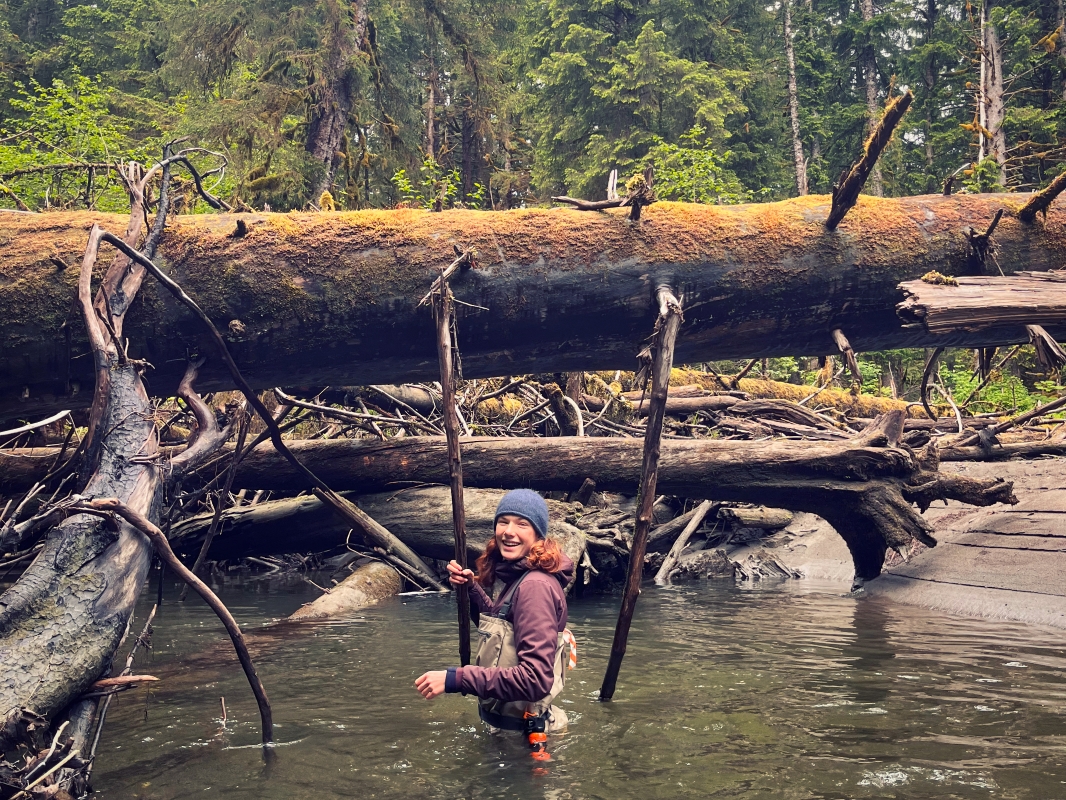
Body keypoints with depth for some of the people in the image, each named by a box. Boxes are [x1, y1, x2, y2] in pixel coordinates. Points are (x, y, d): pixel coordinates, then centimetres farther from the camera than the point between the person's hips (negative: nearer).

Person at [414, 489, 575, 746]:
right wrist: (471, 587, 5)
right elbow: (500, 623, 20)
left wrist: (454, 678, -34)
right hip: (508, 720, 9)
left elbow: (536, 679, -33)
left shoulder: (534, 586, -26)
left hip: (521, 732, -9)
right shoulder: (520, 577, 4)